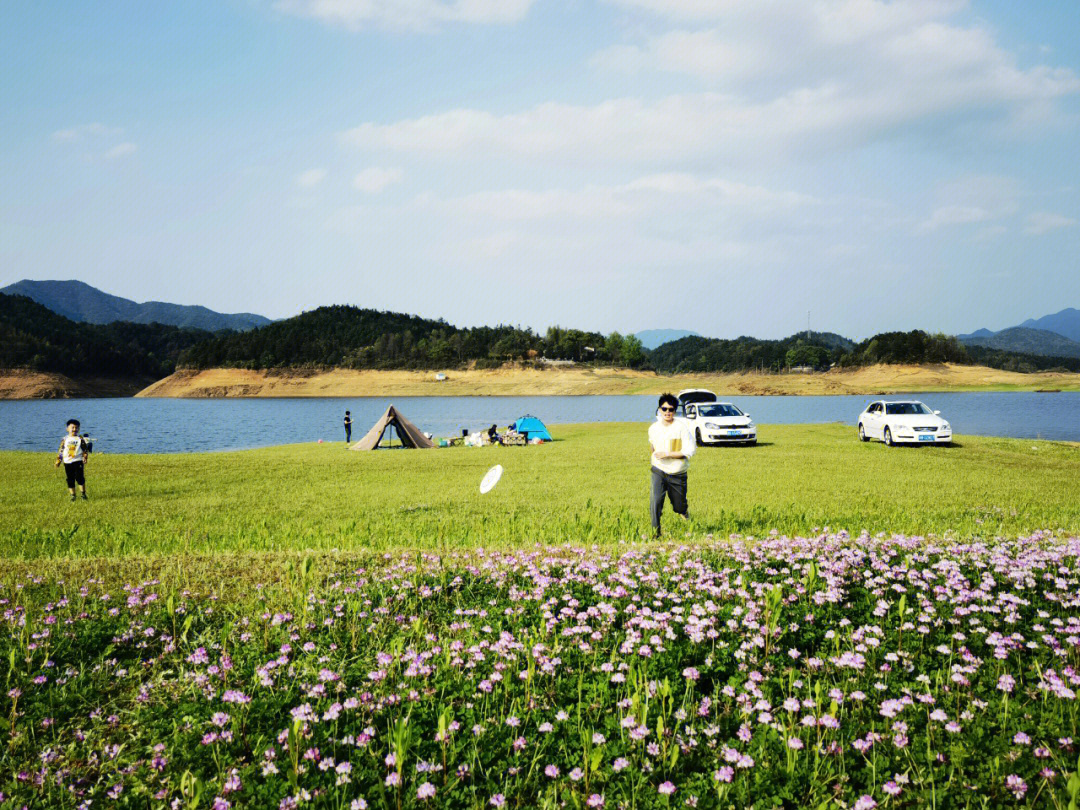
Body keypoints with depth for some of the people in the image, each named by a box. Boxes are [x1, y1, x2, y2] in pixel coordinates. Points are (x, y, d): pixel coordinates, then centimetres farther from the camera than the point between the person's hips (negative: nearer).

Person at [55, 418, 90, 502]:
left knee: (80, 478, -10)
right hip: (67, 462, 2)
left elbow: (85, 450, 4)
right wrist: (58, 460, 9)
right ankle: (73, 496, 12)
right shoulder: (64, 439, 8)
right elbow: (61, 451, 12)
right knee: (70, 479, 4)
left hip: (78, 461, -2)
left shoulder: (80, 439, 3)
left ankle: (83, 494, 1)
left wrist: (85, 457, -9)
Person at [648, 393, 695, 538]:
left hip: (678, 473, -2)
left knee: (679, 506, 12)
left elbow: (689, 450, -18)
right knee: (655, 502, -18)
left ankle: (682, 510, 50)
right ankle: (656, 534, -7)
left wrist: (668, 454, -22)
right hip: (659, 471, 2)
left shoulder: (681, 427, -12)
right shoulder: (653, 428, 1)